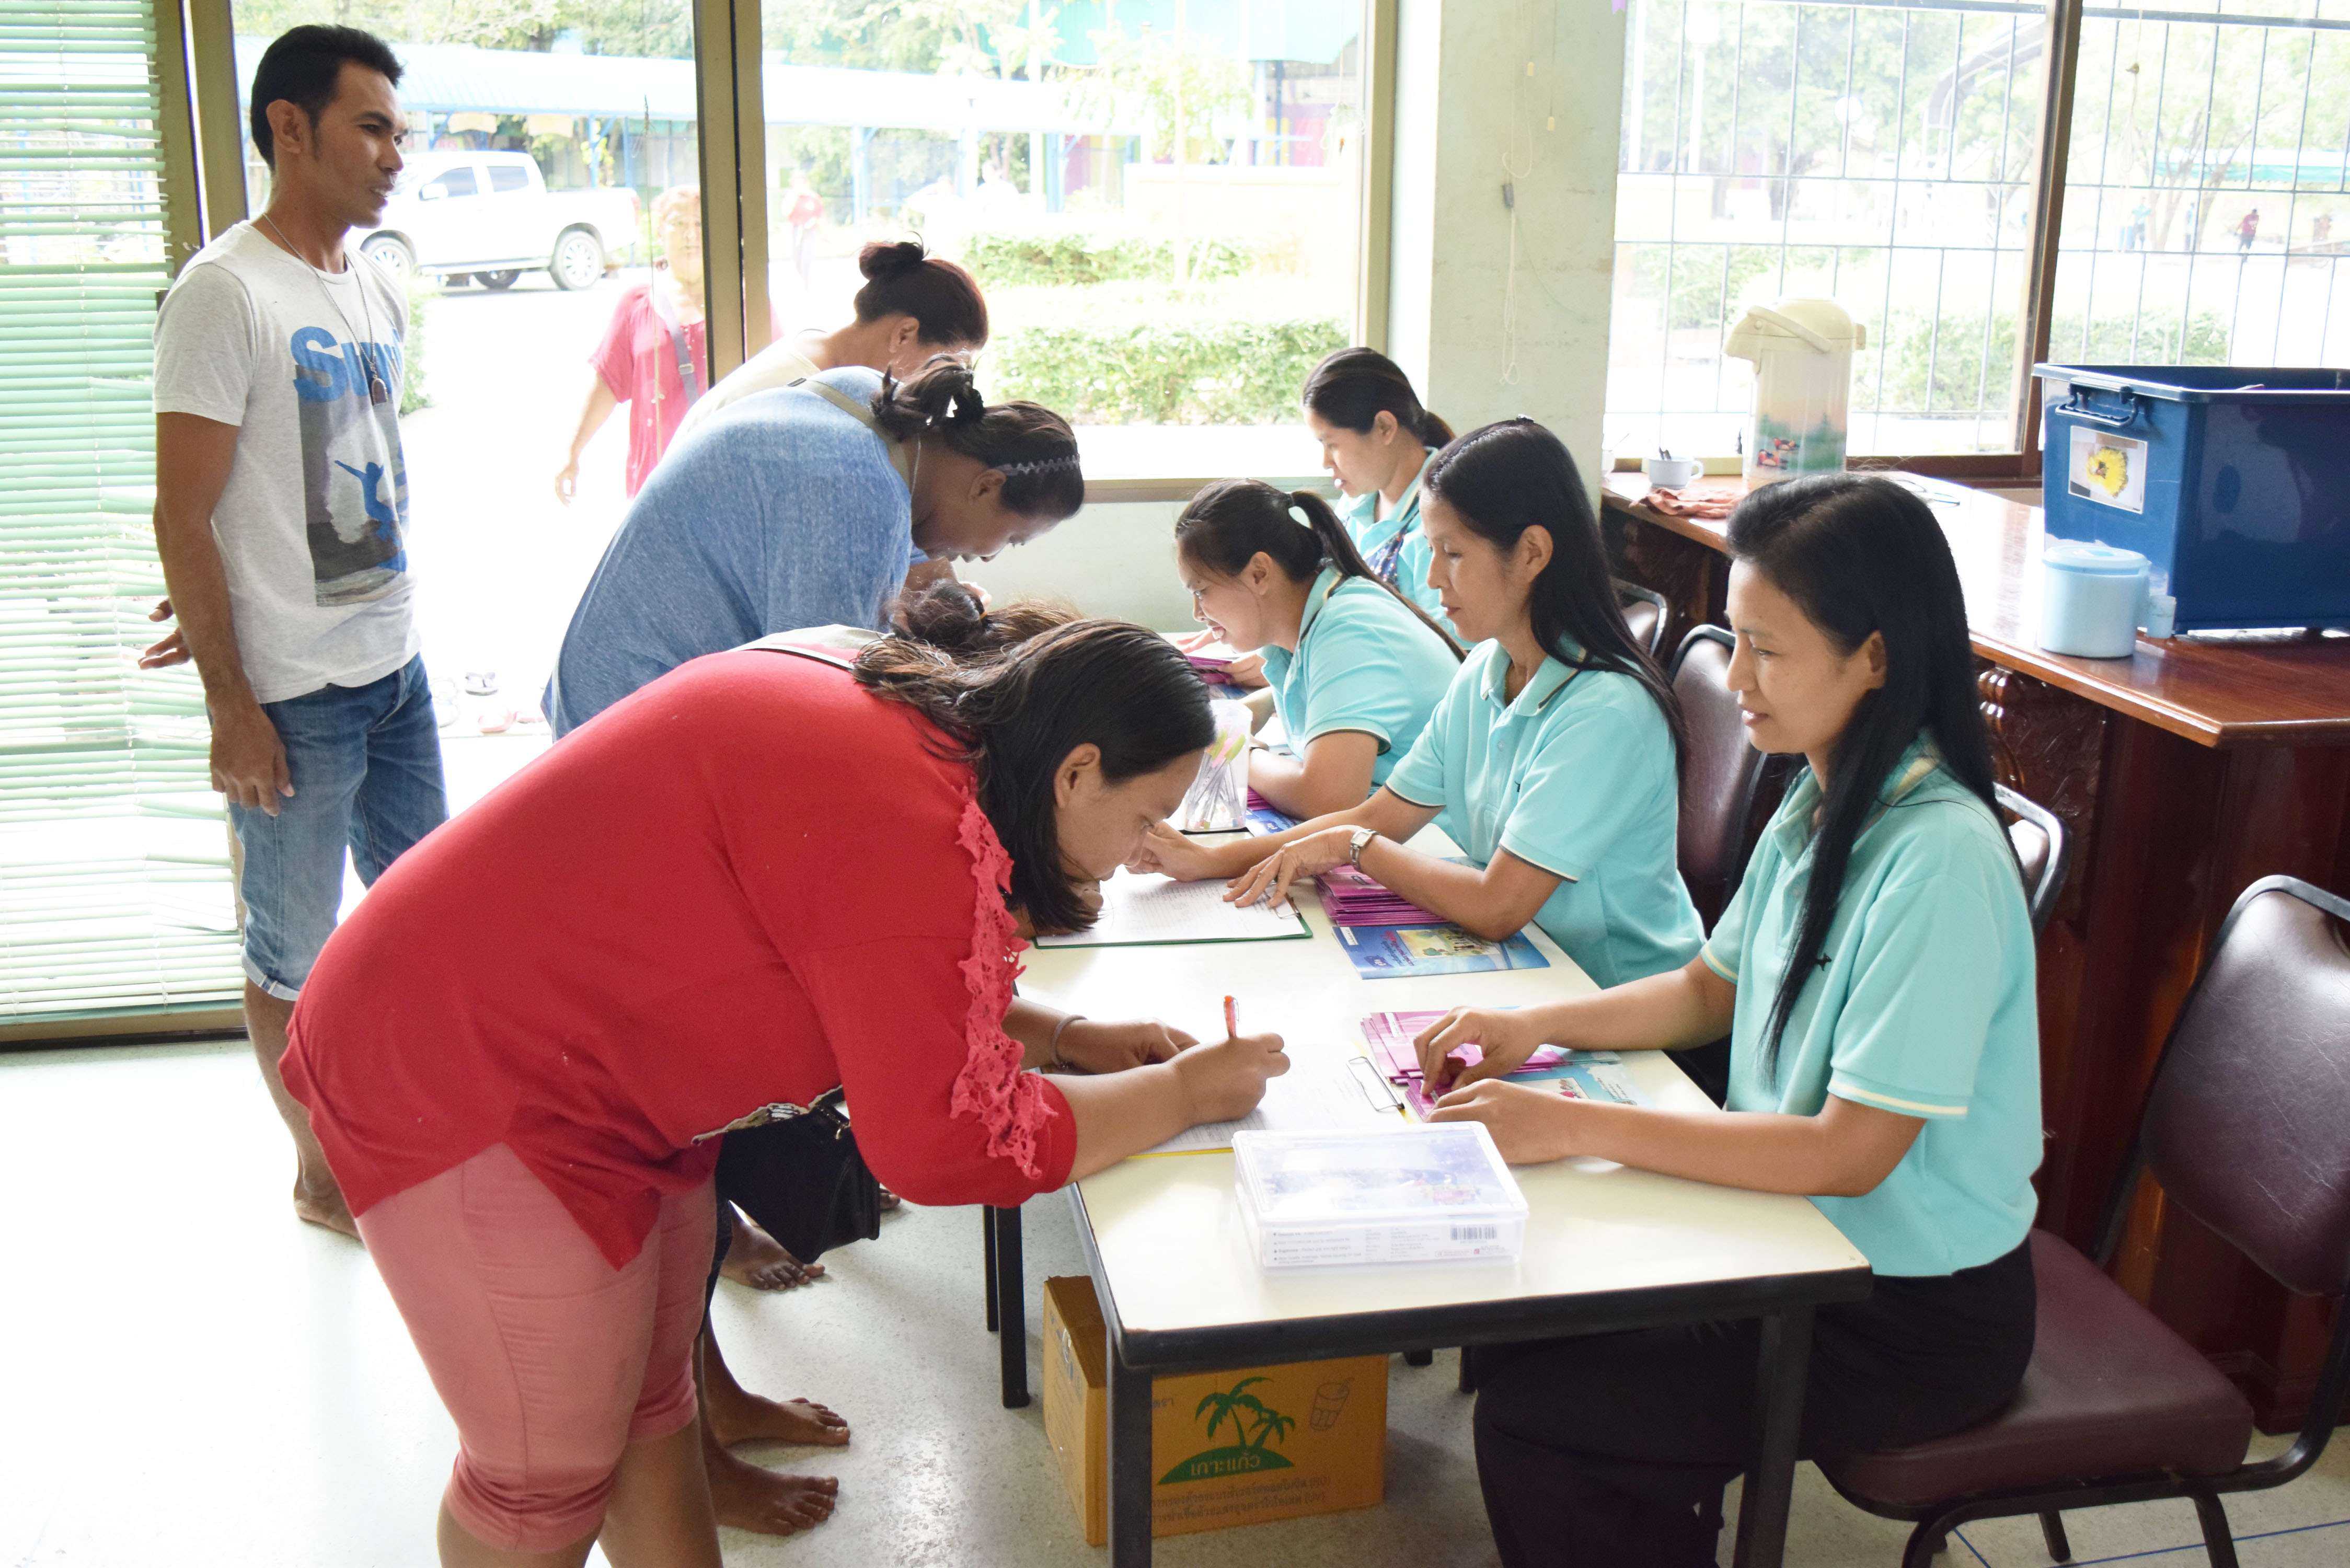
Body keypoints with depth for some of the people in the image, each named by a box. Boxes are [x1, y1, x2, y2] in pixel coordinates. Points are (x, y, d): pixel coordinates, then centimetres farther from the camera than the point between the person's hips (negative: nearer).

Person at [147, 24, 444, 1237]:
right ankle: (321, 1174, 26)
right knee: (296, 951, 9)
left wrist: (233, 608, 11)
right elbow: (183, 516, -14)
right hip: (295, 698, -7)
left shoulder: (379, 294, 10)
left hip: (395, 670, 7)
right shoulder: (224, 294, -13)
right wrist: (231, 705, -16)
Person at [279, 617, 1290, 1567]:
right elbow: (945, 1146, -21)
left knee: (651, 1412, 19)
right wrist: (1181, 1094, -10)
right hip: (464, 1083, -10)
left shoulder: (904, 721, 2)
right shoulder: (915, 830, -28)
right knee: (553, 1474, 5)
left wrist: (1060, 1038, 7)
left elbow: (871, 992, 16)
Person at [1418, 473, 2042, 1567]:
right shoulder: (1818, 805, 2)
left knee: (1528, 1416, -13)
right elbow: (1712, 990, 15)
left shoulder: (1939, 860, -25)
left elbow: (1850, 1152, -26)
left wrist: (1577, 1127, -27)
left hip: (1918, 1321, -8)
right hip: (1803, 1243, 8)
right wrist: (1540, 1026, 0)